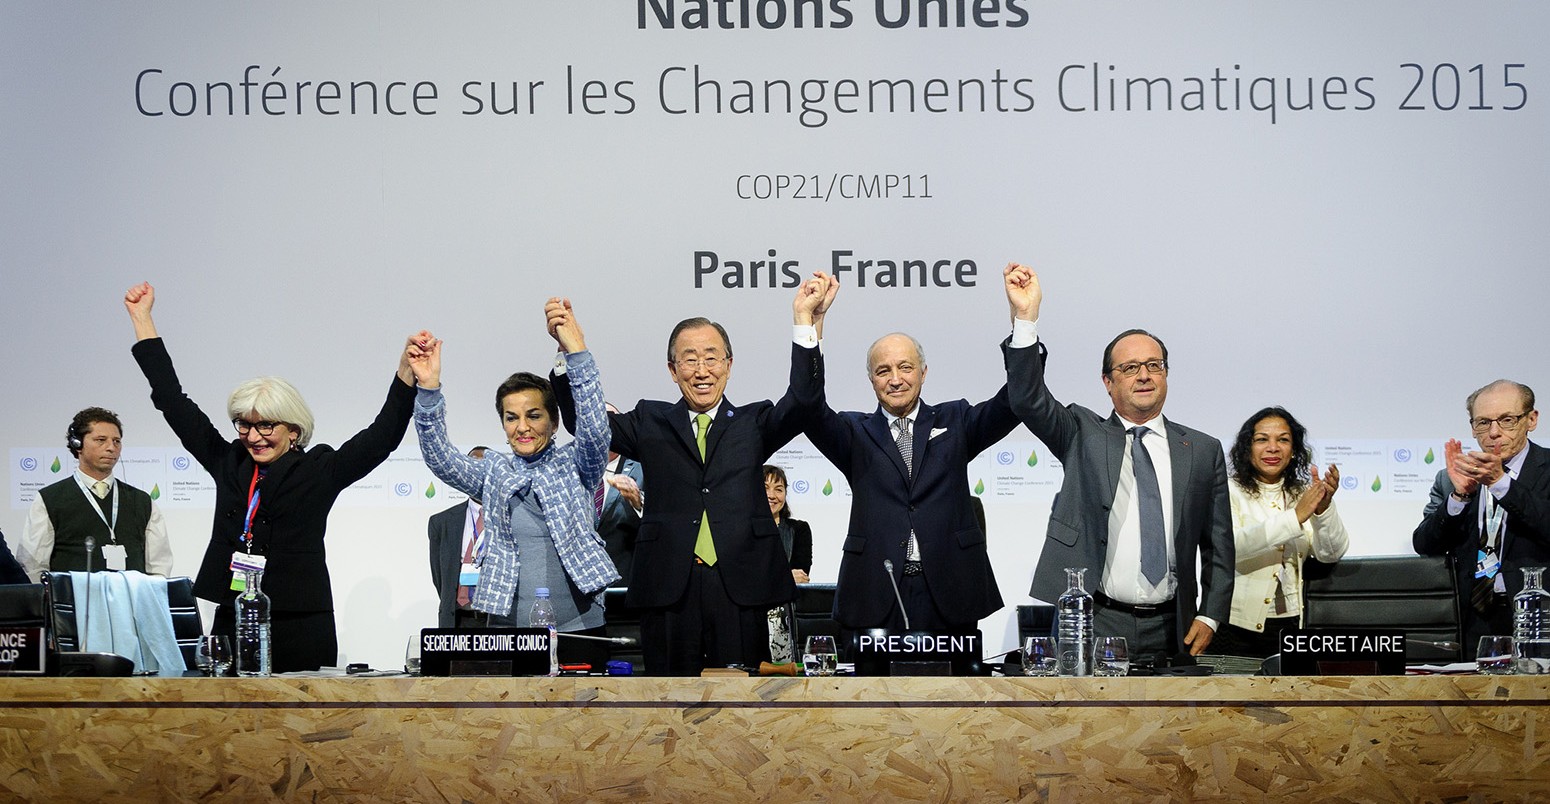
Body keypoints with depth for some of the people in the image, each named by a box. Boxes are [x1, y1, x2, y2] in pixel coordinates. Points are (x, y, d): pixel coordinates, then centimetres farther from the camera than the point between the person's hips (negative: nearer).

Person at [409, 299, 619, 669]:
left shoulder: (575, 465, 7)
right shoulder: (493, 473, 13)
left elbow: (595, 431, -12)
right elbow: (441, 458, -1)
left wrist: (577, 352, -23)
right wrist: (429, 391, -17)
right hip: (507, 630, 2)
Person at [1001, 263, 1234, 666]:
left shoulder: (1203, 451, 11)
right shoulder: (1083, 436, 7)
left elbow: (1218, 546, 11)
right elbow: (1028, 400, -9)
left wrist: (1210, 617, 1)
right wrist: (1025, 319, -20)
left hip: (1170, 632, 2)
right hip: (1091, 624, -2)